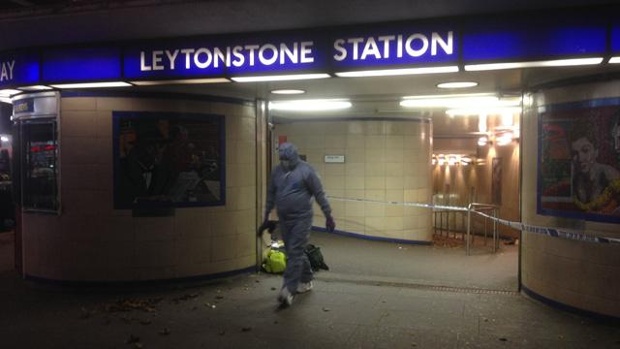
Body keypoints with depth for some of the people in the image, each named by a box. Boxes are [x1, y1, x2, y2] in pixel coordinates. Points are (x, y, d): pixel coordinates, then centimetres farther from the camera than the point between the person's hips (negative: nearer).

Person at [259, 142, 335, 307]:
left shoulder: (306, 170, -9)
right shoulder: (277, 172, 7)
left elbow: (319, 194, -7)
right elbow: (271, 196, 15)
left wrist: (328, 216, -6)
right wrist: (266, 218, 17)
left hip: (302, 218, -6)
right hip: (284, 219, 6)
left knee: (294, 253, -10)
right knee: (295, 252, 14)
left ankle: (288, 290, -11)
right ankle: (306, 281, 33)